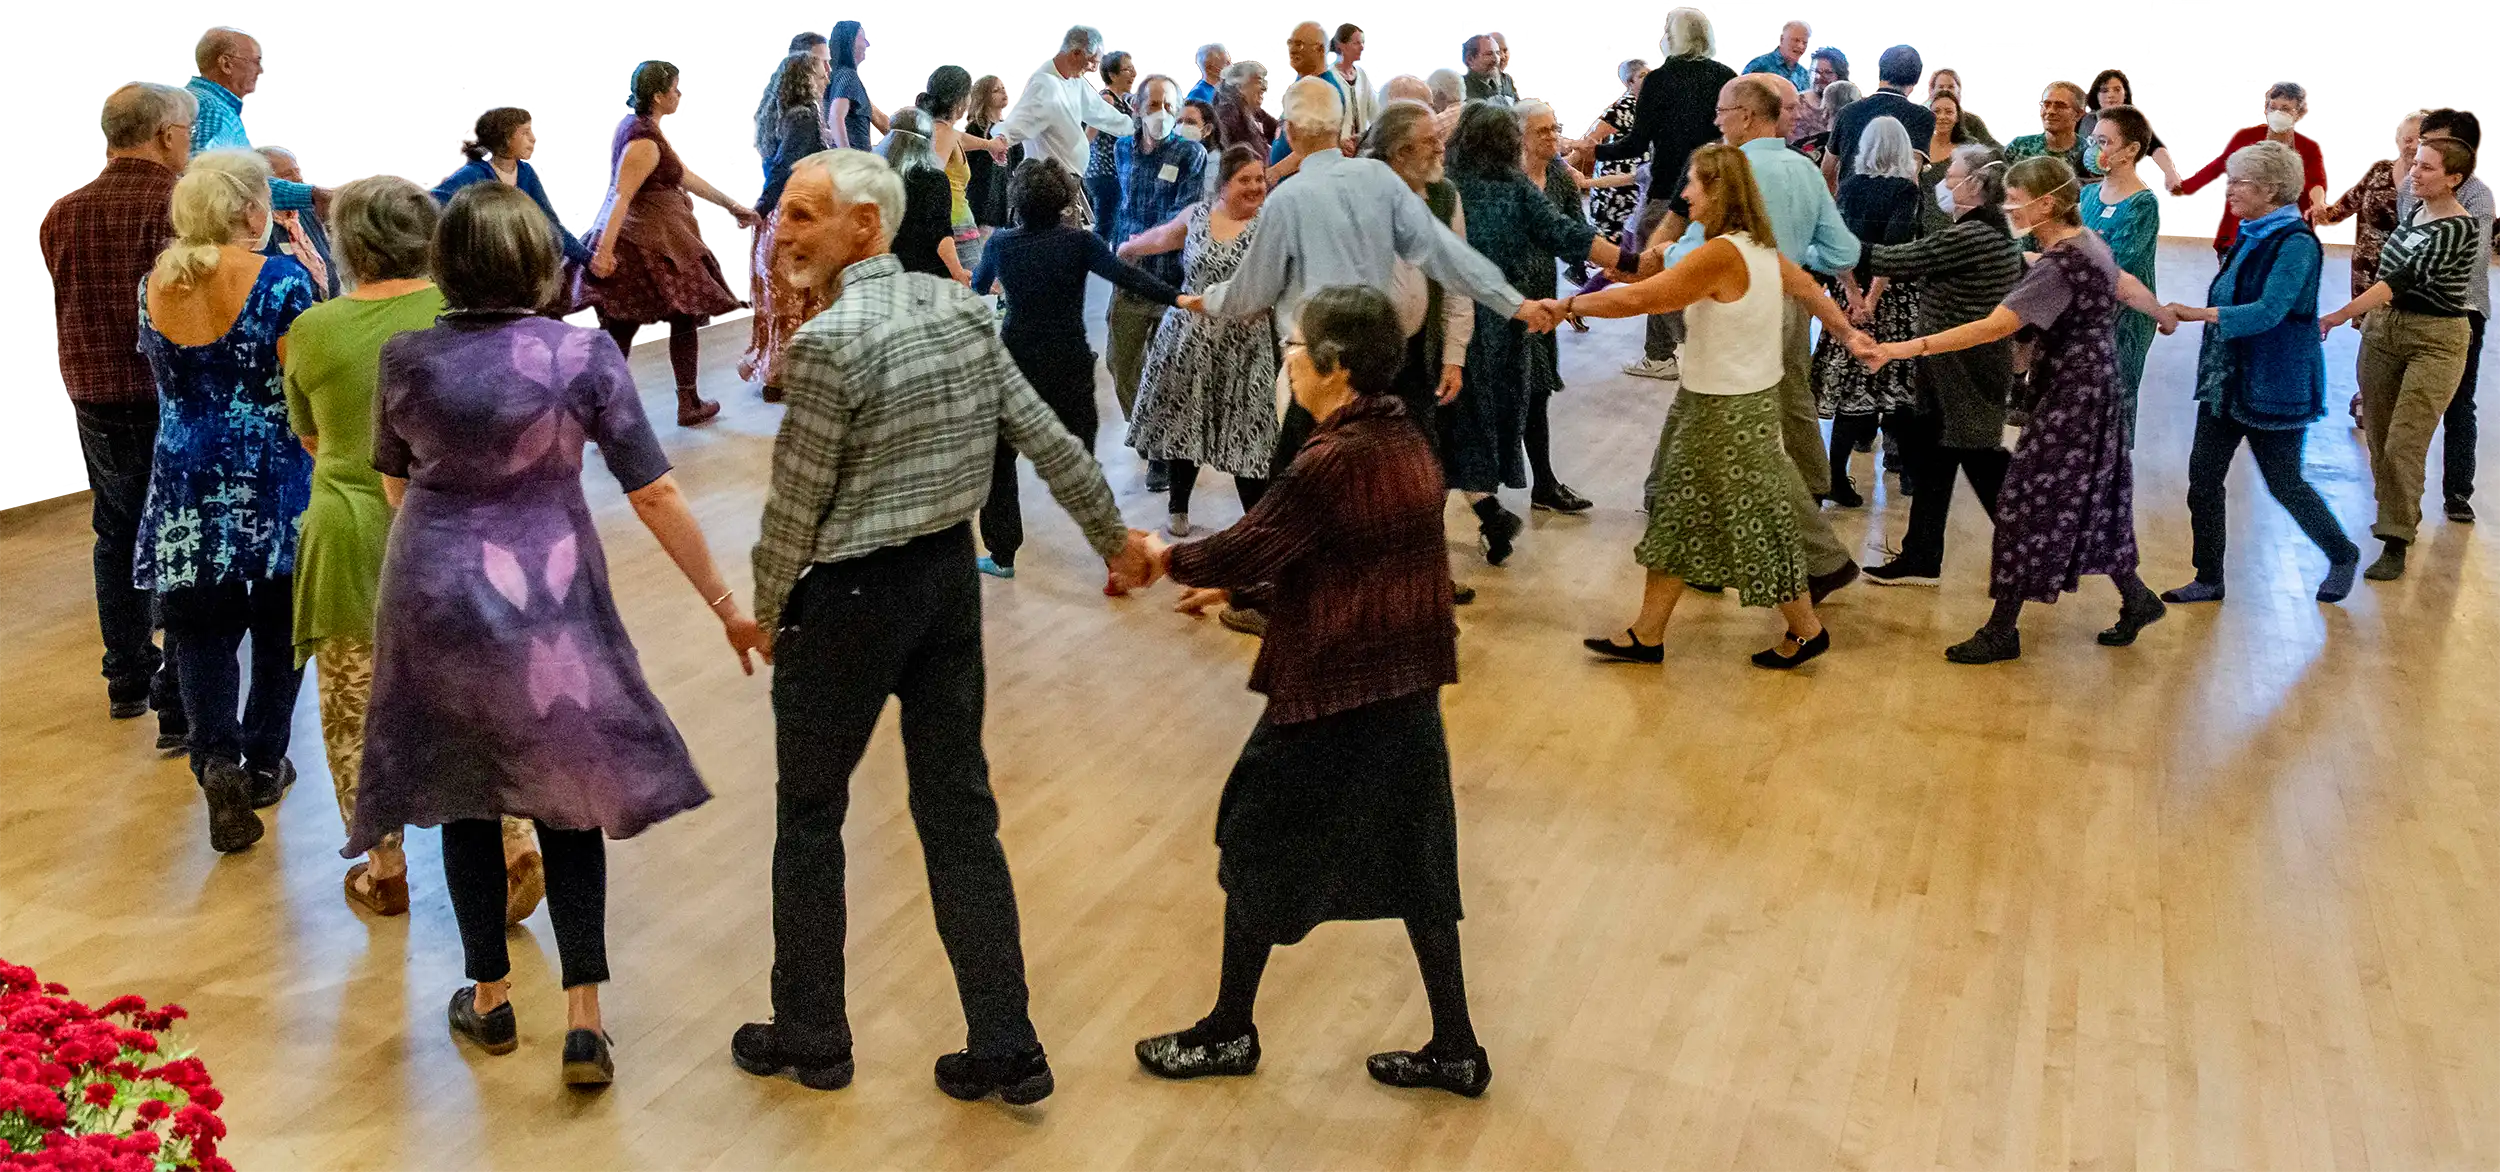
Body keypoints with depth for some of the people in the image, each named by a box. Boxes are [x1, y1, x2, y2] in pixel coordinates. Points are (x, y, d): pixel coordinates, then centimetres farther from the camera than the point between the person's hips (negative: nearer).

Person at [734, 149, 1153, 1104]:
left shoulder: (830, 343, -20)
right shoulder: (963, 311, 1)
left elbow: (796, 498, -14)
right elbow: (1051, 442, 5)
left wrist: (768, 611, 1)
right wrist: (1117, 541, 17)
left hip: (852, 597, -6)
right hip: (951, 577, 7)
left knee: (810, 815, 11)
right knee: (960, 813, 11)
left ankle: (811, 1037, 23)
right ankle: (1006, 1051, 14)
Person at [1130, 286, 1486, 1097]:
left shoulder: (1332, 461, -22)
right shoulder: (1407, 442, 4)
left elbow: (1250, 549, -15)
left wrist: (1167, 558, 2)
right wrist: (1222, 576, 16)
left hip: (1332, 692, -8)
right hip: (1408, 683, 8)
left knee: (1259, 843, 9)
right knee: (1411, 858, 14)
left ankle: (1230, 1033, 24)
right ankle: (1455, 1051, 18)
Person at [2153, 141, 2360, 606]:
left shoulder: (2296, 244, -18)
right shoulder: (2250, 236, 7)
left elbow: (2268, 311, -28)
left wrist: (2198, 314, -34)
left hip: (2274, 387, -8)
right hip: (2227, 379, 8)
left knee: (2284, 483, 4)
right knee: (2203, 476, 4)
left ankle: (2342, 555, 28)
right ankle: (2209, 580, 14)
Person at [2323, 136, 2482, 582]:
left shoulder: (2459, 228, -18)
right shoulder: (2416, 210, 5)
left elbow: (2406, 276, -27)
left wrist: (2341, 315, -33)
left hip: (2434, 341, -7)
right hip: (2383, 328, 7)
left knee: (2404, 445, -12)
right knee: (2379, 437, 11)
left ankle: (2396, 544, -7)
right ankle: (2402, 512, 32)